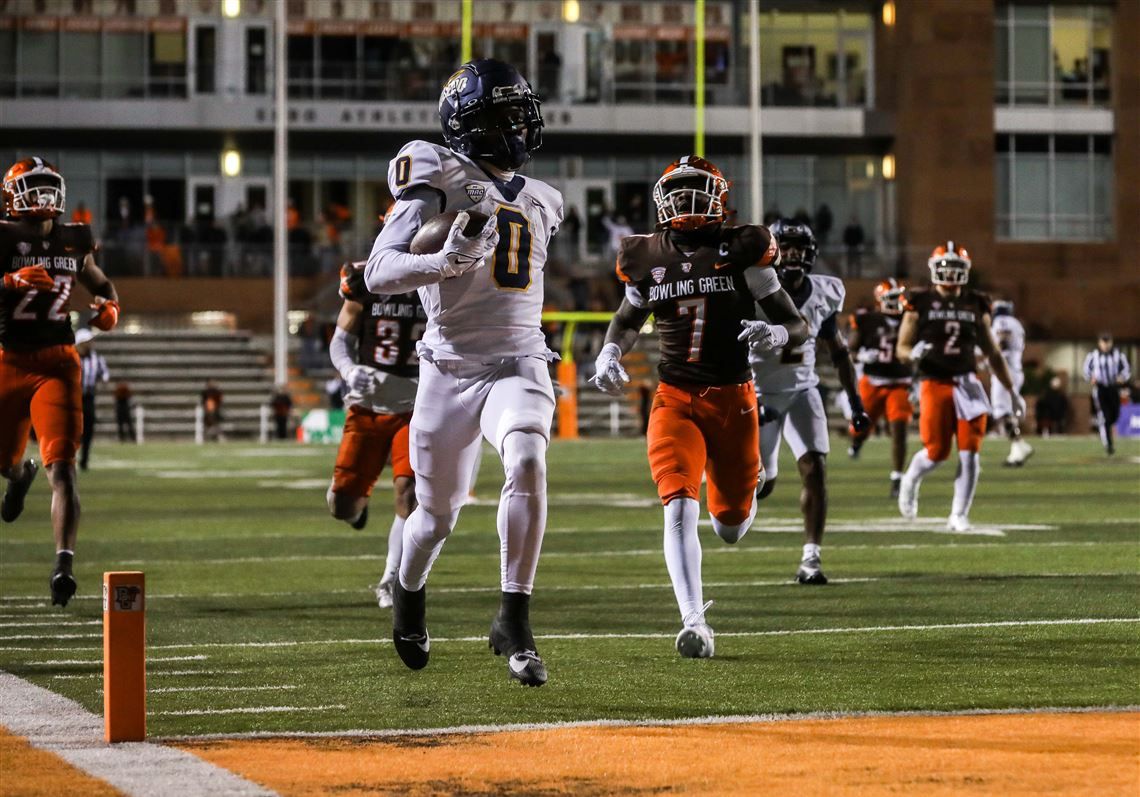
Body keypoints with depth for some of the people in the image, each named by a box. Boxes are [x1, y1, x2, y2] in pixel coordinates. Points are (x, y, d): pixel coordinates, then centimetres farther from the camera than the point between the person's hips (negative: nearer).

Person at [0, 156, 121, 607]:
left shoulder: (75, 242, 7)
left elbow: (101, 284, 24)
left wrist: (109, 308, 4)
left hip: (57, 363, 0)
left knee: (61, 467, -16)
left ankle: (63, 565, -21)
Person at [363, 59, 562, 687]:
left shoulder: (537, 201, 14)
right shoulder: (441, 181, -5)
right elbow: (378, 274, -16)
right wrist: (445, 260, -31)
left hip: (517, 364, 3)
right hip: (449, 370, -2)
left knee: (527, 463, -28)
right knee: (437, 515, 9)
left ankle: (513, 623, -23)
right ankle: (408, 592, 44)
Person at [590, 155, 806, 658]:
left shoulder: (742, 253, -4)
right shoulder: (648, 259, 4)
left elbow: (799, 328, -1)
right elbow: (628, 320, 24)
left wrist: (775, 333, -24)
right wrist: (609, 354, 3)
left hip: (733, 400, -1)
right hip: (675, 401, 1)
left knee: (731, 528, 10)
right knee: (679, 508, -21)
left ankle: (744, 490, 49)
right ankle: (694, 624, -21)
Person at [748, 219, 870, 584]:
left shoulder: (823, 294, -3)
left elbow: (838, 351, 10)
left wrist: (856, 403, 8)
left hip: (802, 390, 3)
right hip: (759, 393, -3)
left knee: (816, 469, -13)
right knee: (762, 482, -1)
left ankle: (811, 559, -9)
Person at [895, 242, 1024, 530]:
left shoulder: (975, 304, 10)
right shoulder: (920, 304, 0)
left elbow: (992, 353, 15)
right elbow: (901, 349, 2)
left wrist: (1012, 391, 14)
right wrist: (914, 353, -22)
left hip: (967, 385, 3)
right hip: (934, 384, -3)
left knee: (969, 453, -5)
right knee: (937, 452, -7)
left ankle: (959, 515, 5)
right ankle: (910, 481, 26)